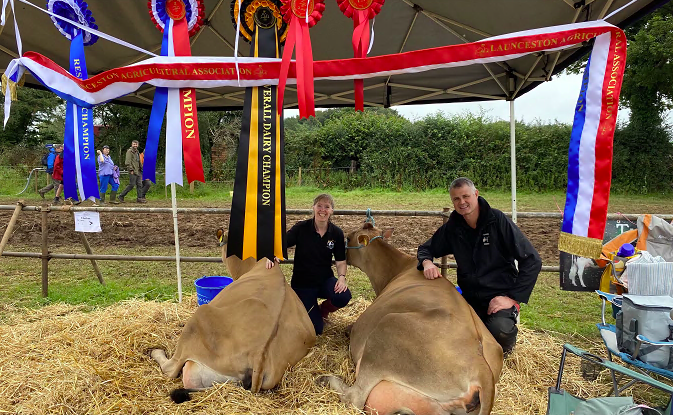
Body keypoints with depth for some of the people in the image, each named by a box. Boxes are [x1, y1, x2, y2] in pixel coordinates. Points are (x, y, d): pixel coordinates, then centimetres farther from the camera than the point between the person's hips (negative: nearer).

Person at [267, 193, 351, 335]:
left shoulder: (336, 233, -5)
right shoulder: (301, 228, -12)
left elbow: (341, 261, 0)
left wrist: (342, 277, -20)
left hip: (325, 280, 2)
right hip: (302, 283, -2)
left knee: (343, 296, -31)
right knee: (316, 329, -8)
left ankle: (323, 311, 6)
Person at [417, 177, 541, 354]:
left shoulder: (498, 220, -10)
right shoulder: (453, 227, 3)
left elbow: (532, 261, -12)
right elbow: (426, 248, 15)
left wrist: (513, 298, -16)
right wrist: (427, 262, -10)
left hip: (501, 296, -4)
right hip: (470, 298, 4)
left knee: (499, 330, -34)